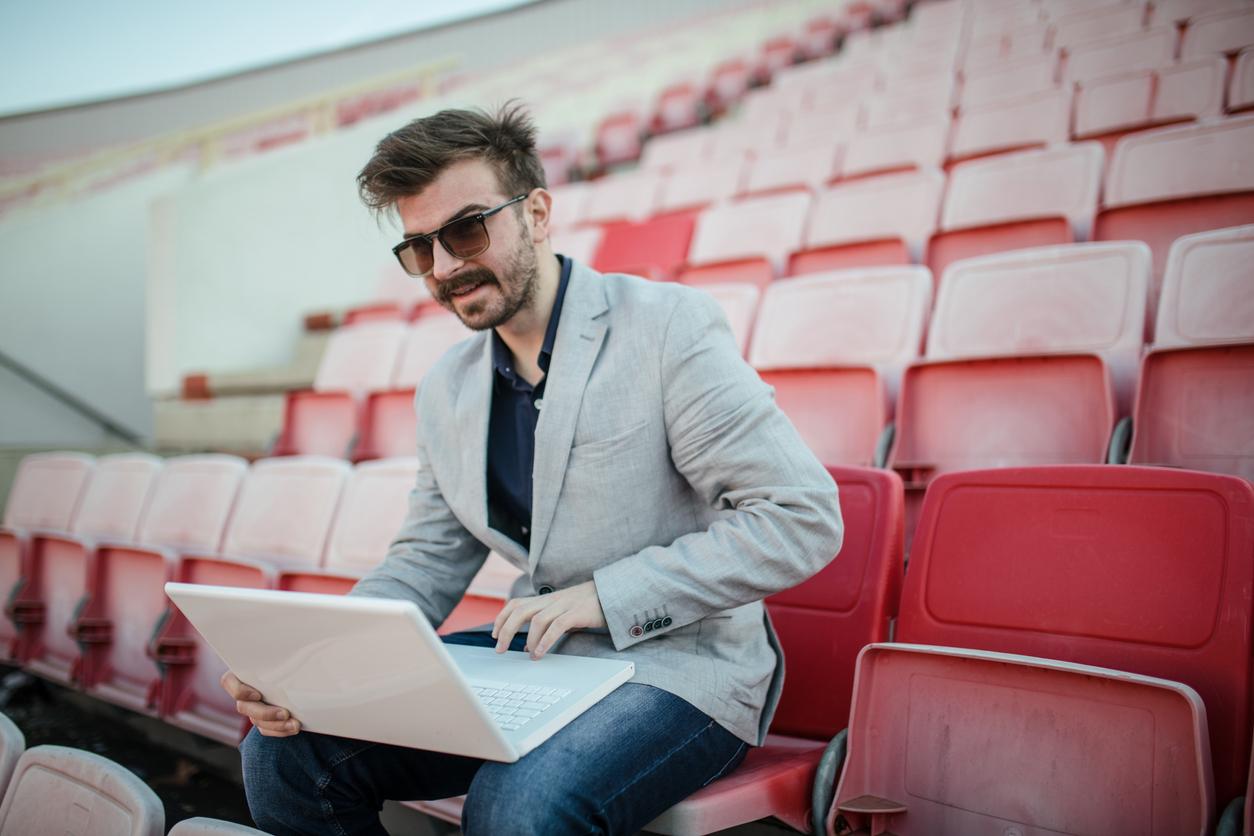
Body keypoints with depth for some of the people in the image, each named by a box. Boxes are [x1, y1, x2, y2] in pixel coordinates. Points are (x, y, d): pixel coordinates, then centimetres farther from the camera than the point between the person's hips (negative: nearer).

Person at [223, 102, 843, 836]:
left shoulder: (668, 327, -11)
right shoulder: (447, 391, 9)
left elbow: (806, 518, -16)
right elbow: (426, 564, 12)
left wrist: (606, 595, -20)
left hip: (678, 665, -5)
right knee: (286, 751, -8)